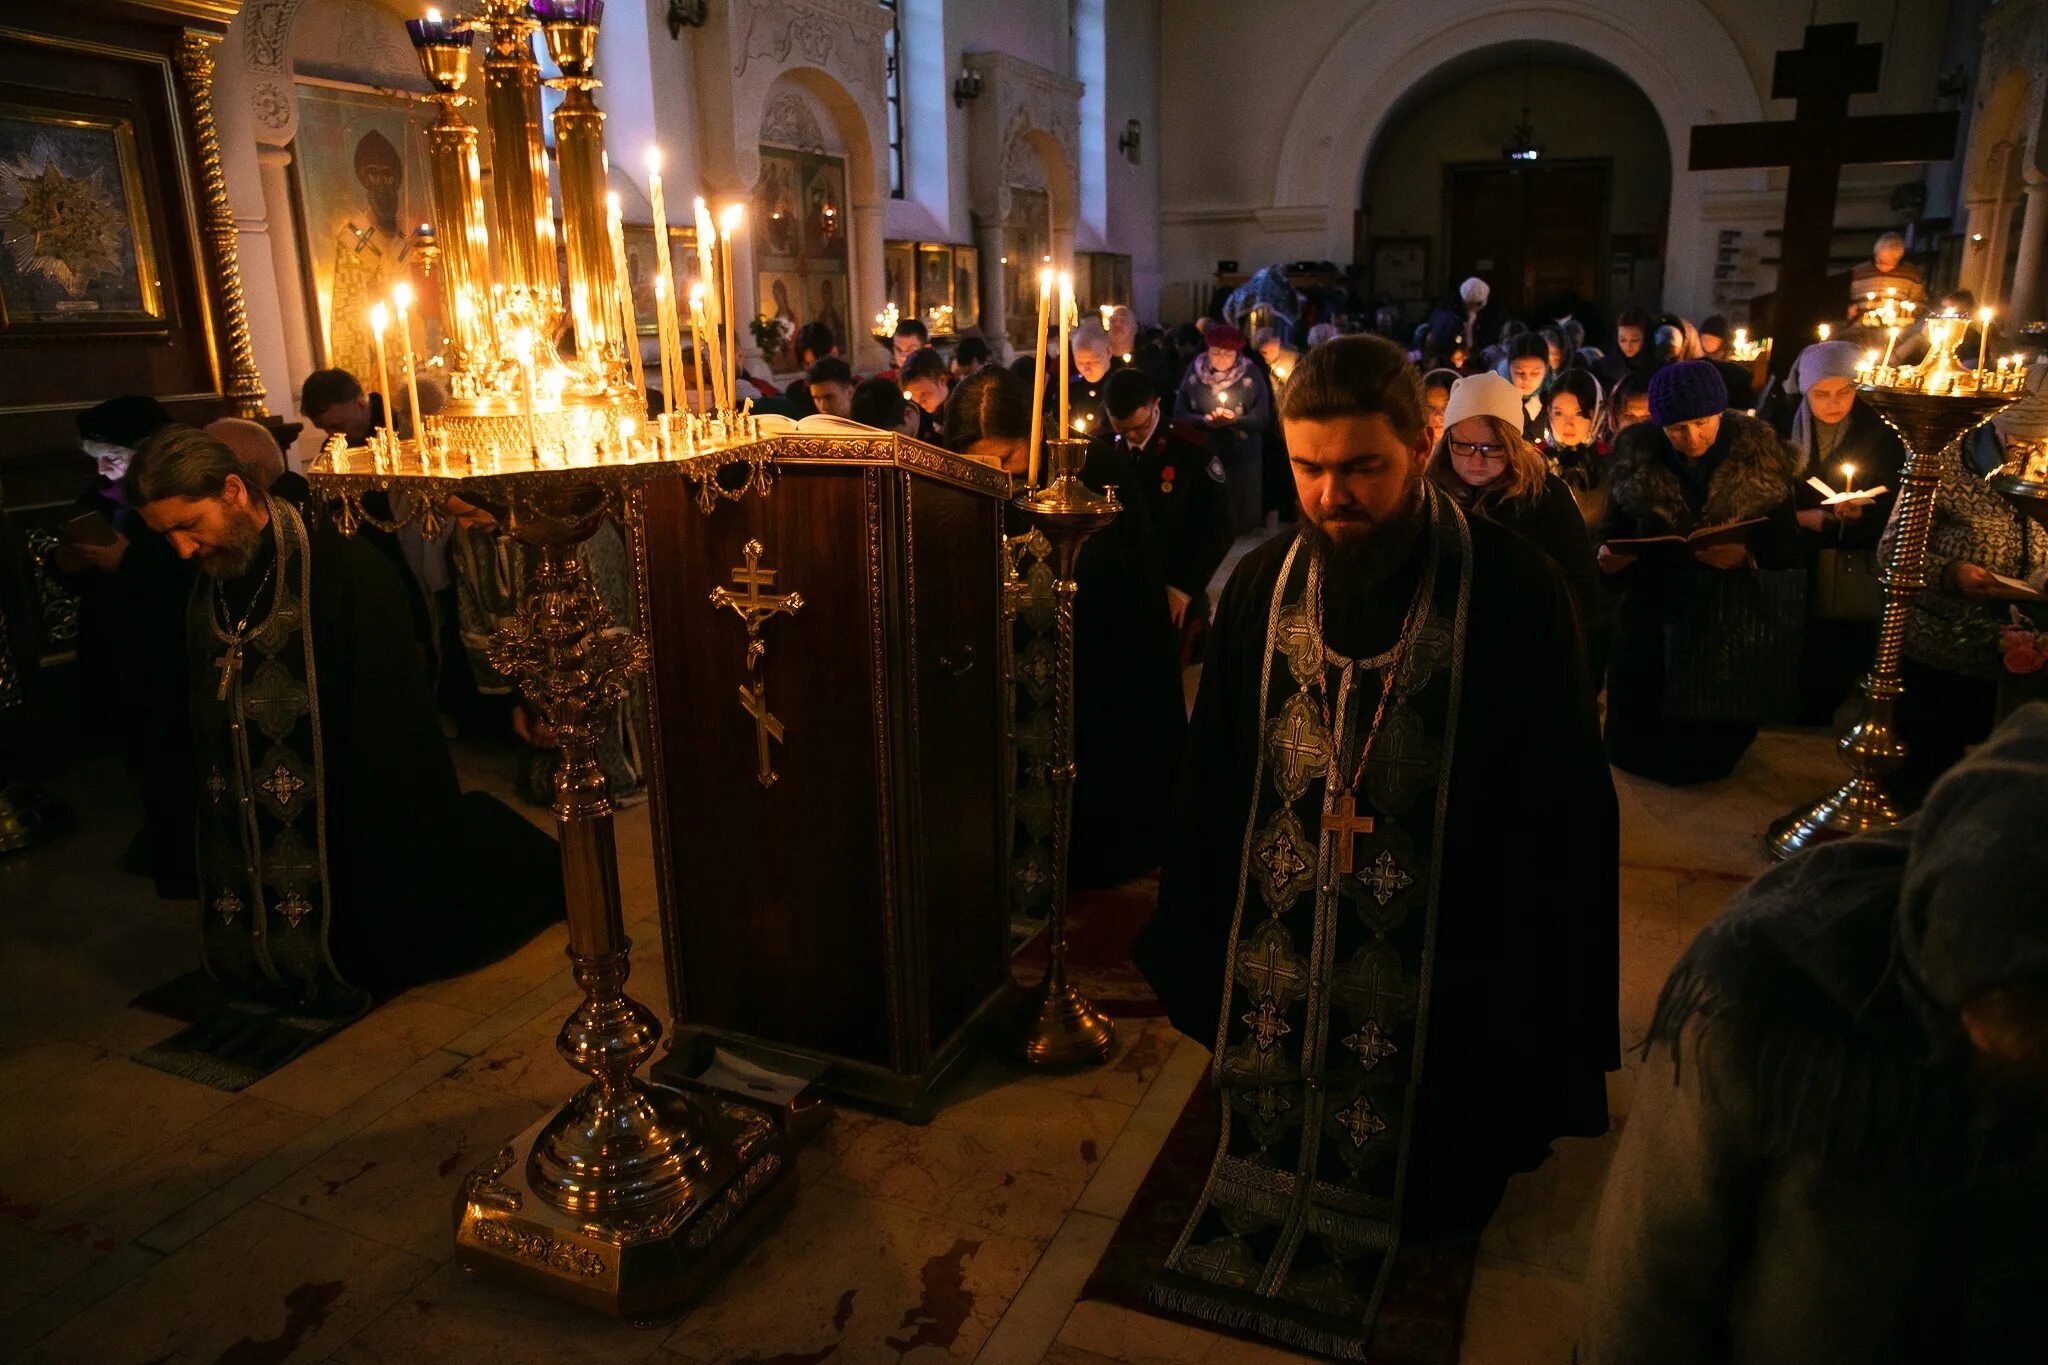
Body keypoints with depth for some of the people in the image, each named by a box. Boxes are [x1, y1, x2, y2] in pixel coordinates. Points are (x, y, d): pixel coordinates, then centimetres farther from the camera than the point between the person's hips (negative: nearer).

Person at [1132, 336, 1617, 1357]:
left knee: (1427, 1212, 14)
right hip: (1273, 973, 3)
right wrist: (1188, 948, 7)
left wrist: (1556, 1004, -8)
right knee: (1267, 1179, 19)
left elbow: (1568, 808, -8)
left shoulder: (1513, 592, -14)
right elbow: (1209, 782, 5)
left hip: (1439, 988, -3)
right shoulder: (1261, 586, -3)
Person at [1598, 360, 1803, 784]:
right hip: (1654, 610, 1)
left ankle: (1703, 760, 43)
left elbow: (1788, 542, -6)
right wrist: (1607, 551, -17)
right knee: (1636, 742, 7)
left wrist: (1748, 555, -25)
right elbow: (1616, 524, 4)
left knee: (1713, 748, 10)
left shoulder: (1760, 453, -8)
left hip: (1733, 617, -1)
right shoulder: (1635, 453, -5)